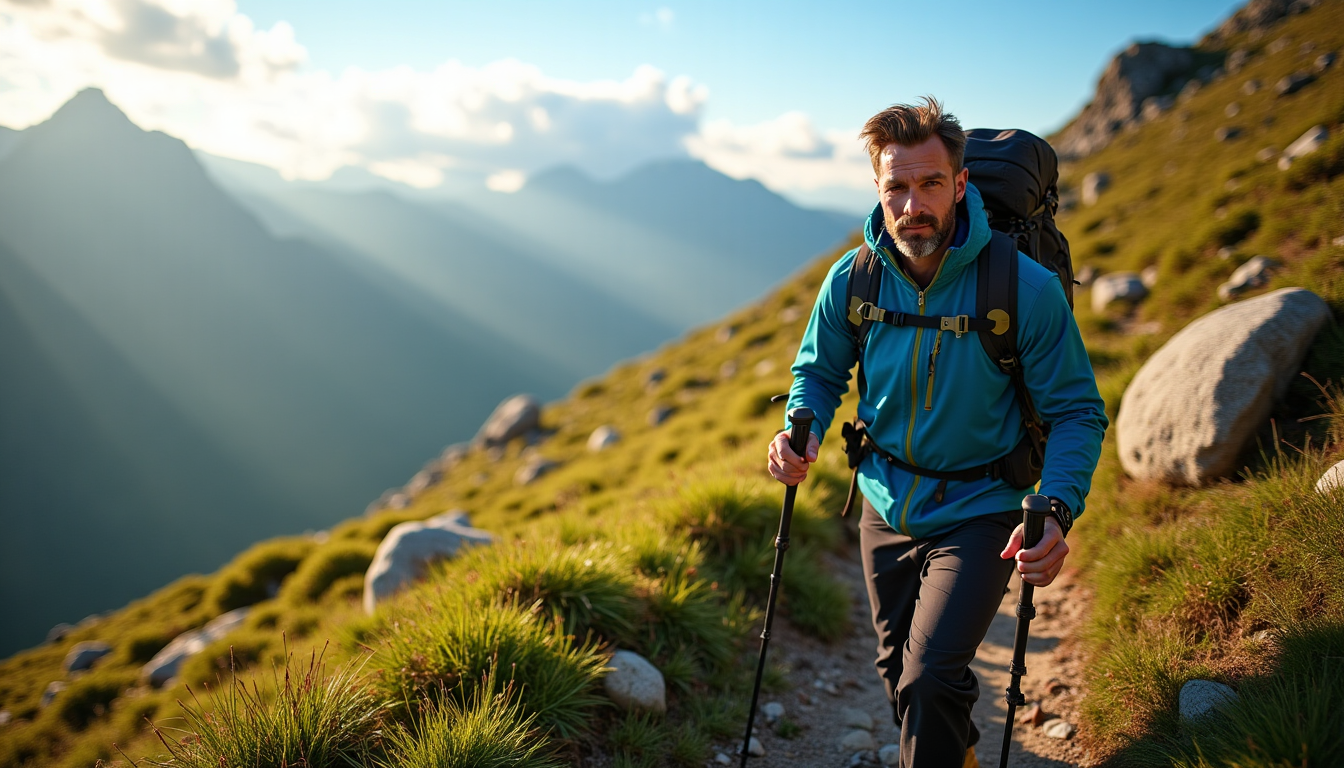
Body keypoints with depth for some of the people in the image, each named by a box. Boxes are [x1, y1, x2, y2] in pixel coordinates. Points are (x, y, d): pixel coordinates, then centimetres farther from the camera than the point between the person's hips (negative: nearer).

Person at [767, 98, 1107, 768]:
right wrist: (801, 433, -16)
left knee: (930, 680, -22)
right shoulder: (852, 281, -11)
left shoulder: (1027, 289, -20)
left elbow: (1078, 412, -13)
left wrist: (1057, 510, -29)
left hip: (978, 516, -4)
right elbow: (819, 372, 5)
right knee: (899, 676, 22)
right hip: (886, 508, 4)